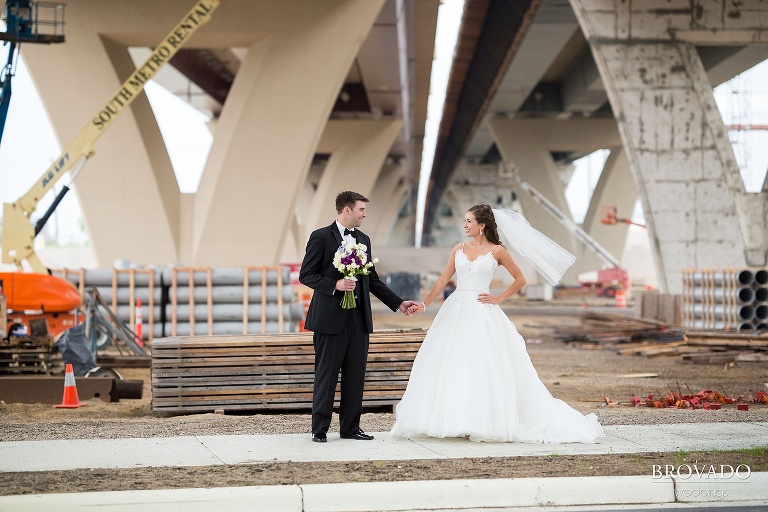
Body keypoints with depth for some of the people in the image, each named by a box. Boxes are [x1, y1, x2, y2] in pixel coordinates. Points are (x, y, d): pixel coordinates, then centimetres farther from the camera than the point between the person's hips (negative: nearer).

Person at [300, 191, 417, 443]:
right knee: (326, 374, -1)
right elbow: (306, 275, -6)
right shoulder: (321, 237, -5)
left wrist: (398, 303, 15)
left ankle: (350, 427, 15)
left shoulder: (363, 239, 15)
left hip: (359, 318, 6)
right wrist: (335, 284, -19)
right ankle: (320, 428, 7)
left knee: (355, 375, 7)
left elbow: (372, 279, 19)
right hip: (331, 318, -6)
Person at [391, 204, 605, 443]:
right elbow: (443, 280, 13)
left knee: (482, 366, -8)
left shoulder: (497, 251, 0)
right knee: (449, 366, 0)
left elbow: (520, 280, 6)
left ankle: (481, 423, -2)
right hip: (456, 311, 4)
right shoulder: (459, 249, 10)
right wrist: (424, 304, 7)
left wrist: (499, 298, -2)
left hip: (482, 315, -4)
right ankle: (453, 421, 7)